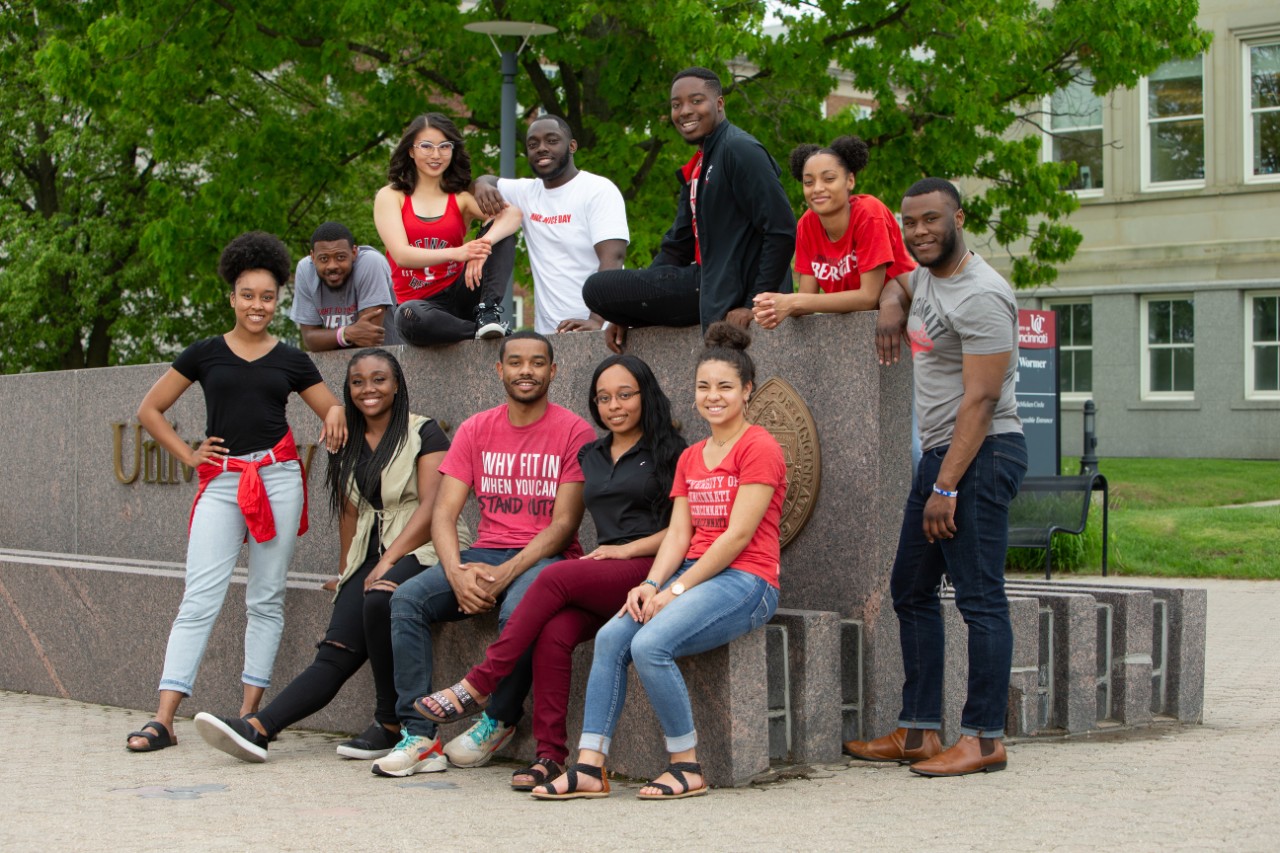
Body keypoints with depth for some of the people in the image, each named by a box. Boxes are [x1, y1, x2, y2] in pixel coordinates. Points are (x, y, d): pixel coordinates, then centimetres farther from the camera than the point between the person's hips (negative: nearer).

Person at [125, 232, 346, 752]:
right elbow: (150, 410, 14)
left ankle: (250, 713, 7)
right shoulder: (205, 354, 8)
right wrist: (187, 455, 4)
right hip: (221, 482, -1)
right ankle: (163, 720, -11)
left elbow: (332, 411, 18)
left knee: (266, 598, 2)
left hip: (278, 476, 1)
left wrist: (336, 413, -6)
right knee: (200, 598, -8)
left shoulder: (291, 360, 11)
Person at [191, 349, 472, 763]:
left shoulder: (424, 434, 1)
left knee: (379, 600, -36)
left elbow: (431, 509, -9)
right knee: (336, 651, -13)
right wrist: (345, 574, 16)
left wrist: (388, 562, -18)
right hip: (372, 556, 6)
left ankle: (391, 725, -25)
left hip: (423, 548, -6)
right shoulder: (349, 445, 20)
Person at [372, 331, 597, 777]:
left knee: (518, 610, -37)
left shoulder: (573, 431, -4)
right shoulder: (475, 430, 9)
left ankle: (499, 722, -10)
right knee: (407, 599, -20)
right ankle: (419, 736, -20)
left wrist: (505, 574, -20)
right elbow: (444, 512, 3)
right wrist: (457, 573, -17)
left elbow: (564, 523, -9)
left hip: (546, 557, -4)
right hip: (485, 552, 5)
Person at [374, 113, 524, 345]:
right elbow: (401, 255, -10)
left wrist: (484, 243, -33)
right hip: (420, 302, -2)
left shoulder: (461, 198, 8)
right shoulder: (390, 197, 5)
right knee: (409, 316, -39)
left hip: (460, 293, 3)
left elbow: (513, 213, -10)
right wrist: (457, 253, -28)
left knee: (500, 232, -15)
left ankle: (488, 312, -29)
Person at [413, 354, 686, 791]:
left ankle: (478, 684, -24)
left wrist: (628, 549, -7)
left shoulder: (668, 452, 6)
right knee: (555, 633, -28)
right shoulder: (589, 456, 25)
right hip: (599, 580, 5)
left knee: (555, 578, -29)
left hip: (649, 570, -5)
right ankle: (550, 754, -27)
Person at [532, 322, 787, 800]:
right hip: (695, 577, 7)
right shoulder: (691, 458, 20)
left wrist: (676, 590, -15)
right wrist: (651, 585, -8)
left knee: (650, 645, -28)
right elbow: (679, 533, 11)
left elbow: (738, 535, -13)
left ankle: (688, 768, -13)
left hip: (744, 581, -7)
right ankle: (590, 767, -17)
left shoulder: (759, 448, -6)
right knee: (611, 637, -16)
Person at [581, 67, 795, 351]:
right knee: (598, 288, 13)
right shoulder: (696, 168, 18)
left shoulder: (740, 150, -13)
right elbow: (677, 247, 20)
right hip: (708, 282, 10)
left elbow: (782, 231, -20)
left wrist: (754, 304, -21)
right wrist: (627, 309, 11)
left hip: (736, 292, -10)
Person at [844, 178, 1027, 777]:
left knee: (979, 597, -8)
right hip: (940, 454, 11)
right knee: (911, 591, 11)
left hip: (980, 456, -11)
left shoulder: (979, 295, -17)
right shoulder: (927, 275, 13)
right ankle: (918, 732, 16)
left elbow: (980, 398, -21)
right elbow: (895, 283, 41)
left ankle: (984, 739, -3)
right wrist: (891, 306, 15)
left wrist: (946, 487, -23)